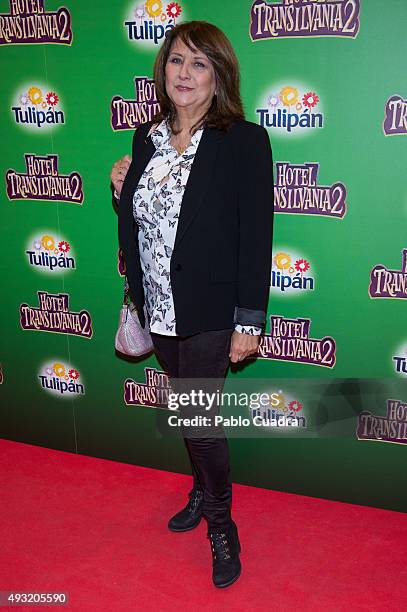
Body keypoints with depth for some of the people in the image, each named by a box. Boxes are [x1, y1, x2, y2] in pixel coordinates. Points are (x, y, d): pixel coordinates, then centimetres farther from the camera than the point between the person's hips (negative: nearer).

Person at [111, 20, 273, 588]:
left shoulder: (245, 141, -12)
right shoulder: (146, 137, 5)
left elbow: (256, 237, -13)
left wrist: (249, 322, -14)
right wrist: (122, 189, -5)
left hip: (209, 312, -5)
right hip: (159, 308, 6)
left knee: (201, 417, 2)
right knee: (185, 410, 20)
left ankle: (221, 522, 27)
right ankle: (204, 489, 45)